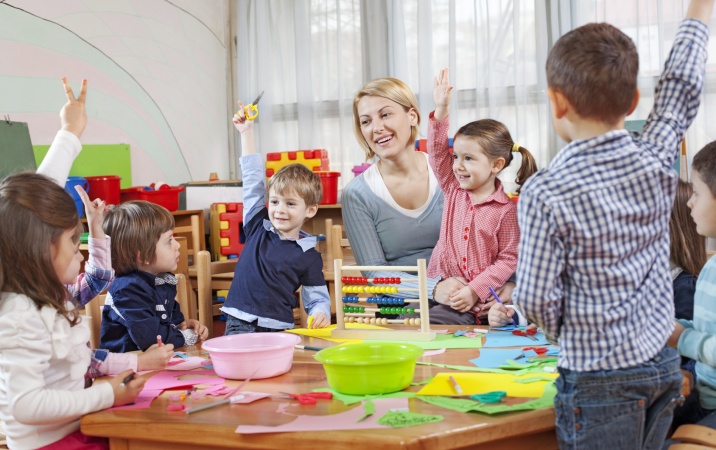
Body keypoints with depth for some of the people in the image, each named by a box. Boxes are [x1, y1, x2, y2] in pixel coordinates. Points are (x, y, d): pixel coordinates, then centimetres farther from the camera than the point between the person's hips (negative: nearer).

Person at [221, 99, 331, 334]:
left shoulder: (309, 256, 5)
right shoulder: (258, 227, 11)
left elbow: (317, 298, 7)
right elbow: (253, 181, 15)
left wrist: (320, 315, -17)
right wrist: (247, 133, 18)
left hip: (277, 331, -1)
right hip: (238, 325, 1)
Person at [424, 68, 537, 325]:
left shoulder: (506, 209, -4)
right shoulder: (453, 190, 11)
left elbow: (508, 259, -6)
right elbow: (437, 152, 6)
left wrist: (475, 290, -15)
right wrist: (441, 110, -3)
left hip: (476, 301, -5)